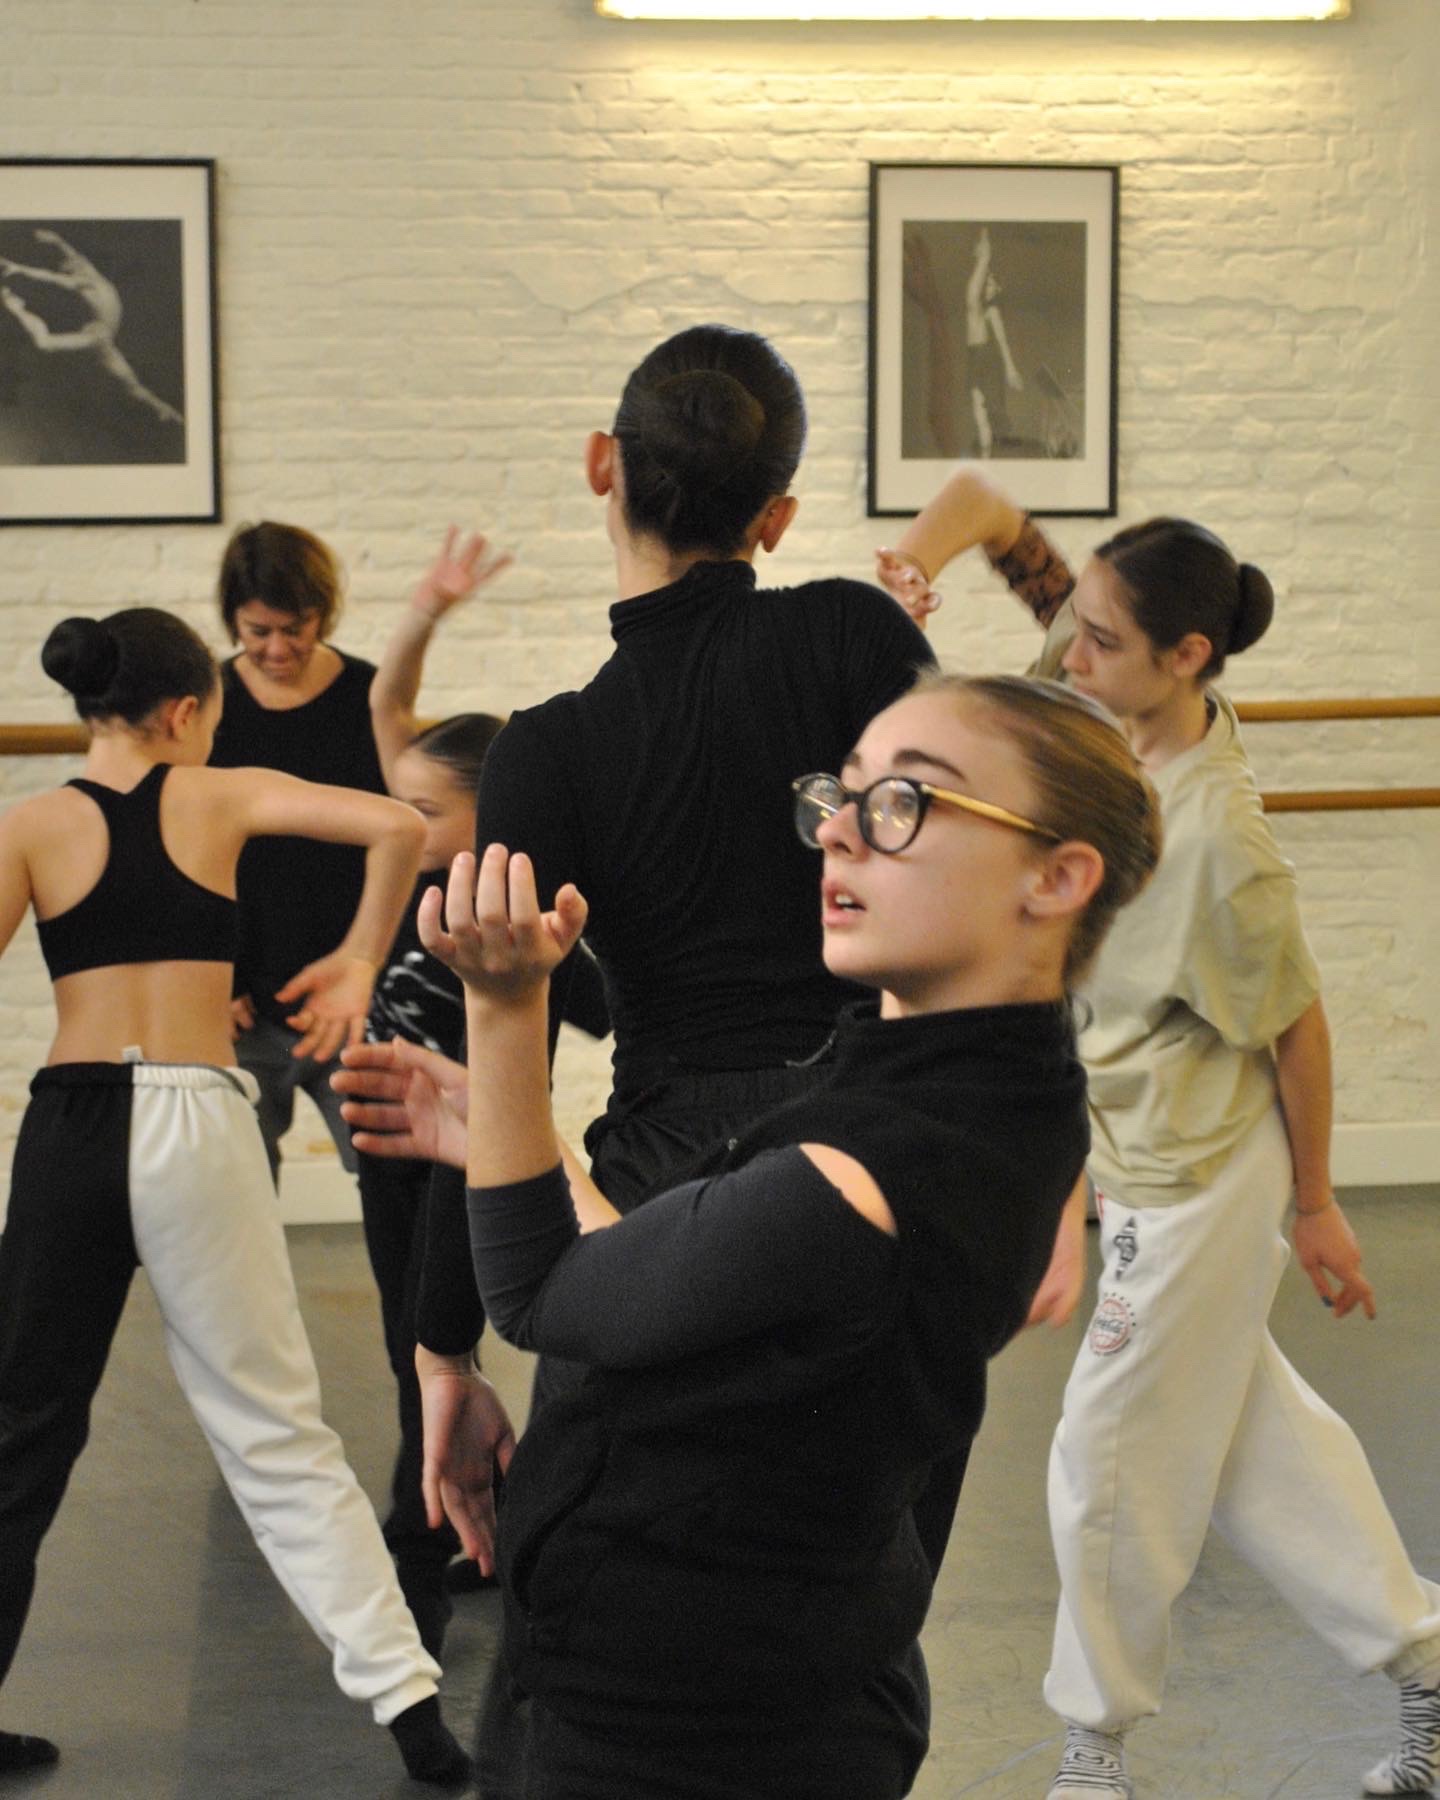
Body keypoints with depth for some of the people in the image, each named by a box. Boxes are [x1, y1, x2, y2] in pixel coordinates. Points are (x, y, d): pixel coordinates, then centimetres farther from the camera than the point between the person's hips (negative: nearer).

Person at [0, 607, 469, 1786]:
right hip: (198, 1124, 0)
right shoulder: (222, 798, 6)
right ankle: (407, 1697, 3)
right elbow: (397, 827, -3)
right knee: (278, 1431, 7)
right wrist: (362, 959, 9)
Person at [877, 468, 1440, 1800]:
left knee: (1115, 1459, 8)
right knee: (1253, 1430, 19)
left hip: (1198, 1180, -8)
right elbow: (987, 503, -4)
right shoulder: (1111, 694, -10)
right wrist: (918, 564, -25)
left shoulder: (1219, 835, -29)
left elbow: (1298, 1028, -16)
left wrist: (1316, 1210, -6)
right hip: (1139, 1151, 8)